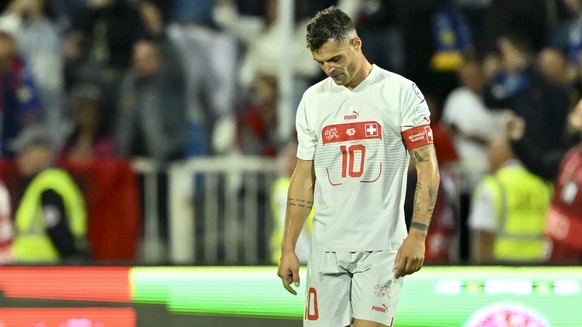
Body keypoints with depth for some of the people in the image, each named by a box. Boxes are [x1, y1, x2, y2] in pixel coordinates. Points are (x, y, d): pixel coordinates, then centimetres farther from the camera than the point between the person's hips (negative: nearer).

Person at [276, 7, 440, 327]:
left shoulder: (402, 92, -3)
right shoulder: (312, 99, 9)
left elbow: (427, 167, -5)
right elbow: (304, 178, 13)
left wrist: (417, 234, -14)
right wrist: (288, 248, 8)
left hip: (382, 248, -4)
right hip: (326, 249, 4)